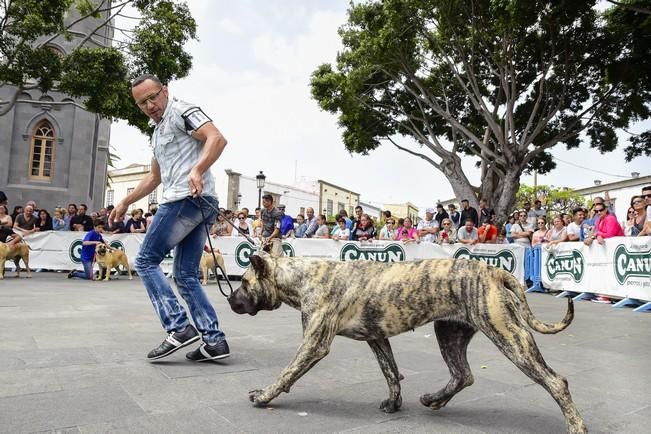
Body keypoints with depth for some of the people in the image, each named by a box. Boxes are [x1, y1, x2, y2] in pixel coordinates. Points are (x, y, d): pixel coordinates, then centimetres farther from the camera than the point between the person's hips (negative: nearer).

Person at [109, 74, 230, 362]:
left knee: (146, 261, -3)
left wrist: (197, 170, -31)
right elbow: (154, 177, 34)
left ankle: (179, 328, -8)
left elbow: (217, 139, -17)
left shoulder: (181, 112, 0)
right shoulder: (157, 132, 28)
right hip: (199, 206, 10)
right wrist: (125, 202, 32)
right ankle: (214, 341, 6)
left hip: (187, 199, -10)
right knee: (186, 276, 7)